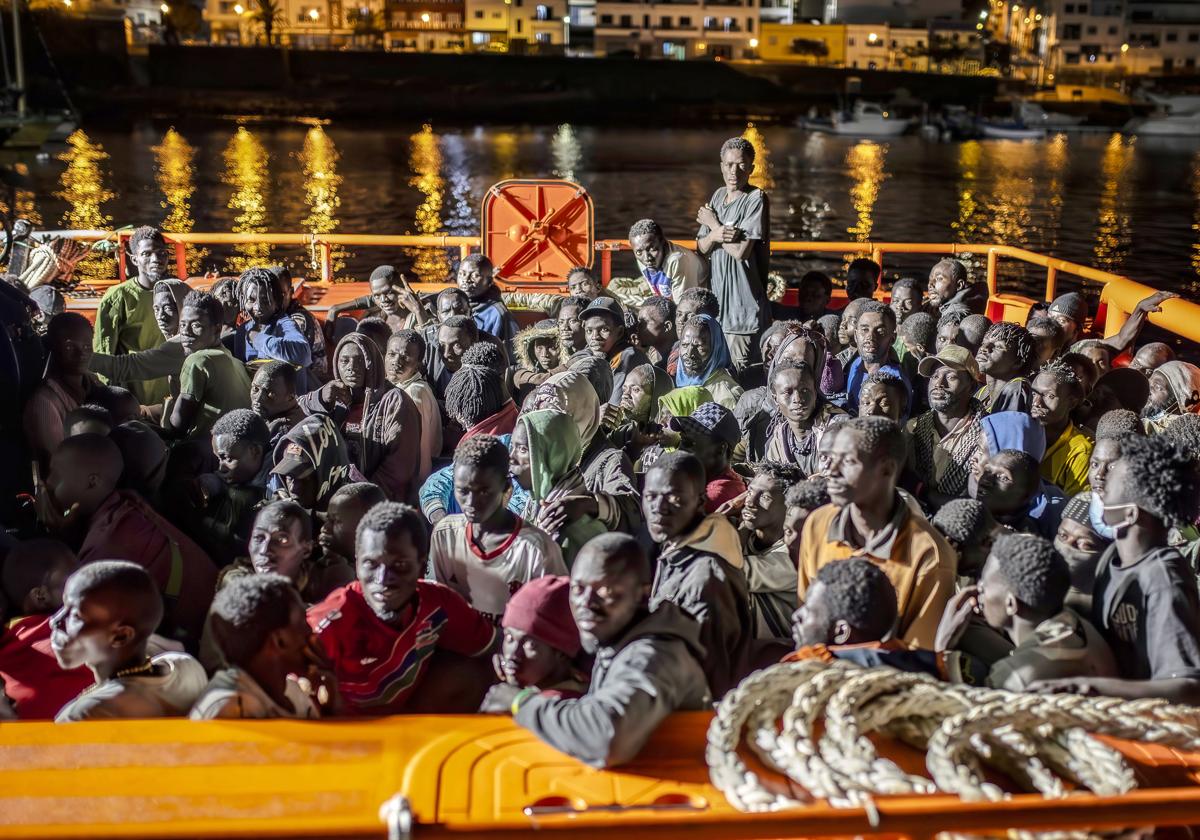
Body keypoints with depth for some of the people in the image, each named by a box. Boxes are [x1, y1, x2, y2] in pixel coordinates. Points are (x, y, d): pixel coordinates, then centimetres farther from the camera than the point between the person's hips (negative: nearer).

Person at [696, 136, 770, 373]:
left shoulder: (756, 198, -10)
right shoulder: (718, 195, 12)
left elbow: (741, 251, -18)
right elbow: (701, 247, 10)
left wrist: (713, 224, -4)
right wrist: (715, 234, -14)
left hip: (742, 299, -7)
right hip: (715, 295, 7)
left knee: (739, 370, -5)